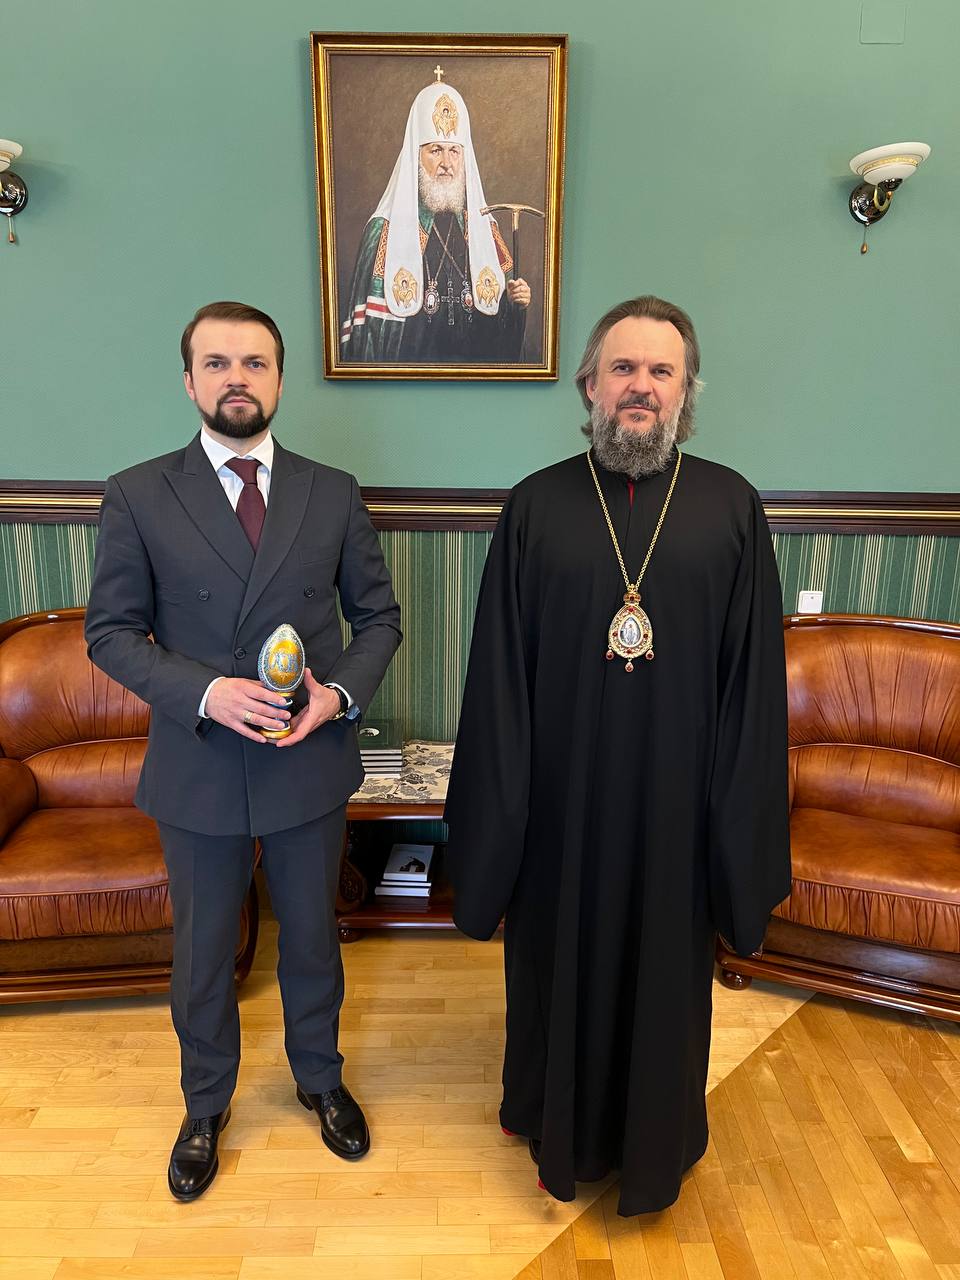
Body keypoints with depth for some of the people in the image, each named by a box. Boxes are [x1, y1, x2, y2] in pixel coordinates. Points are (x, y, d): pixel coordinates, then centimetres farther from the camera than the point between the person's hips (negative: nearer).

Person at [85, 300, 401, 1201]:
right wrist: (205, 693, -19)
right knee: (202, 951, 18)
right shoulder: (137, 496, -4)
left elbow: (379, 616, 4)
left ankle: (319, 1079, 48)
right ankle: (205, 1106, 46)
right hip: (197, 770, -1)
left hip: (311, 763, 1)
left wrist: (342, 692, -14)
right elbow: (111, 631, -4)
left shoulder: (333, 494, 0)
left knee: (313, 936, 20)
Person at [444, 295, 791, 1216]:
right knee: (560, 962, 17)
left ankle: (653, 1149, 47)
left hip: (674, 796, 1)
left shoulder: (731, 507, -3)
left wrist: (744, 823, -2)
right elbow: (497, 676, -3)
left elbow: (755, 675, -1)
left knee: (664, 967, 18)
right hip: (562, 798, 0)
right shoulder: (536, 507, -3)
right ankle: (559, 1130, 46)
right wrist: (495, 816, -3)